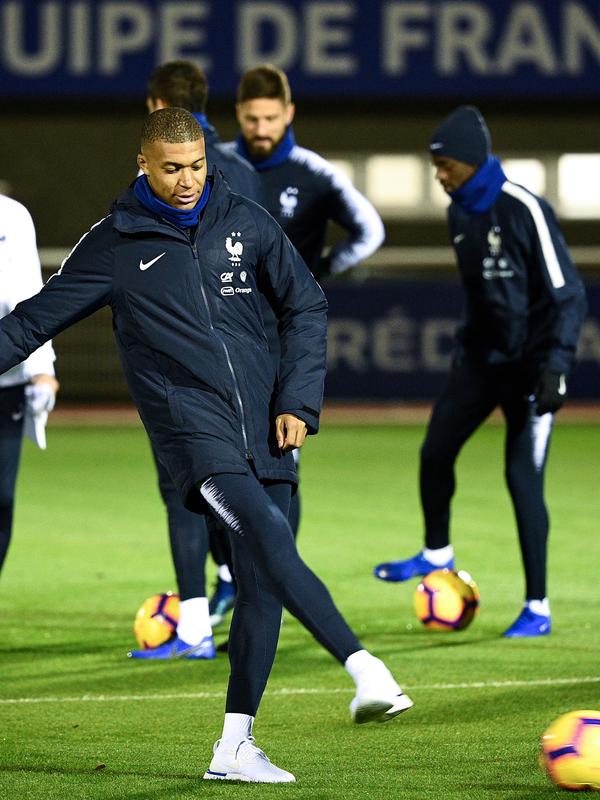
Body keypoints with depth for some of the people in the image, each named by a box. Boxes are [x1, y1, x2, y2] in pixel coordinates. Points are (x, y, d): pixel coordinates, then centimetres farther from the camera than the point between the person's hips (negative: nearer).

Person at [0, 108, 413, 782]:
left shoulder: (246, 223, 10)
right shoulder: (114, 245, 4)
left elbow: (306, 307, 17)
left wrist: (298, 403, 8)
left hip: (264, 427, 4)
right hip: (191, 425, -4)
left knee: (262, 584, 1)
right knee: (267, 535, -27)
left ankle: (234, 747, 8)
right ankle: (365, 669, -39)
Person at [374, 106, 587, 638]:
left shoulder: (525, 212, -19)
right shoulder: (459, 213, 4)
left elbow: (567, 295, -18)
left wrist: (555, 366, -24)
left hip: (529, 364, -7)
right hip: (480, 357, 7)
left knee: (523, 477, -8)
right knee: (435, 453, 7)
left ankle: (538, 608, 1)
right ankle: (437, 555, 31)